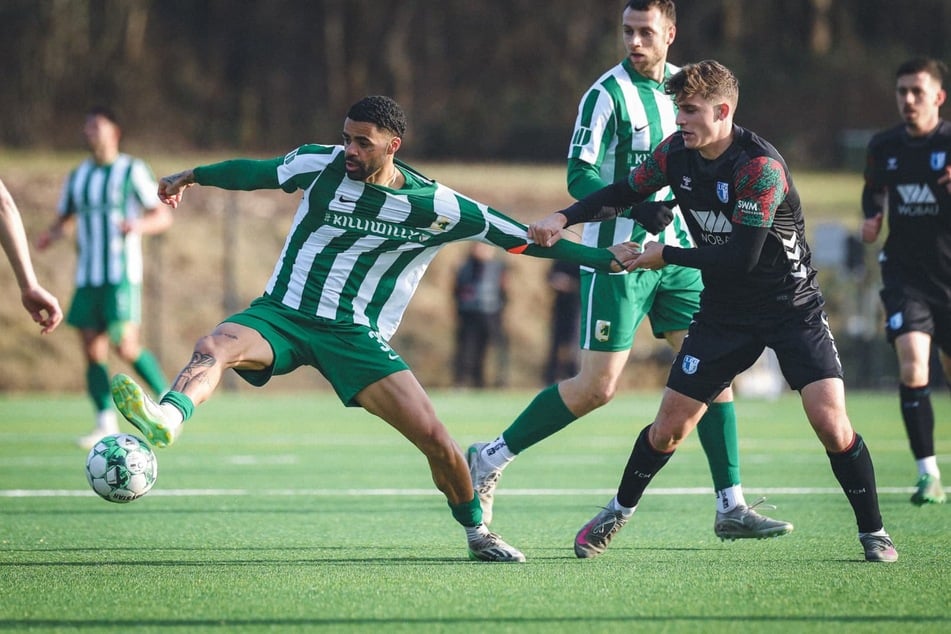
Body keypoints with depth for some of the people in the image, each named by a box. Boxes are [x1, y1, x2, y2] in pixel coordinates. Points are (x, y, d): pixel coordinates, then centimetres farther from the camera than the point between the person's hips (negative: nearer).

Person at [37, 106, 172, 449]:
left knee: (126, 347, -15)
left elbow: (163, 216, 0)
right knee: (92, 350, -1)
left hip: (121, 275, -6)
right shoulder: (77, 177, 15)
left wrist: (140, 225, -22)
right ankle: (105, 423, 3)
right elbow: (64, 218, 23)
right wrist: (51, 234, -1)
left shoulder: (132, 171, 0)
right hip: (87, 276, 6)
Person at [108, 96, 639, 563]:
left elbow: (520, 238, 2)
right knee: (213, 348, -33)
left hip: (356, 335, 0)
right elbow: (255, 172, 16)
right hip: (281, 314, 1)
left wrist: (605, 259, 2)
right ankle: (165, 419, -62)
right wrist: (193, 176, 24)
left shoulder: (435, 207, -6)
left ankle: (477, 531, 15)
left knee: (435, 439, -10)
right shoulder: (321, 166, -3)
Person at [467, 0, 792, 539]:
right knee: (597, 387, -7)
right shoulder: (609, 94, -12)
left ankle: (731, 507, 4)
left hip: (675, 251, 6)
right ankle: (490, 460, 7)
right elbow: (580, 176, -19)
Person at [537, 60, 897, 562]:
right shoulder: (676, 153, -6)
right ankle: (619, 512, 26)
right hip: (724, 310, 5)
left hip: (792, 308, -5)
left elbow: (741, 258, -27)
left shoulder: (760, 167, -25)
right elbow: (623, 193, 10)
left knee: (829, 420, -18)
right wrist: (563, 218, -5)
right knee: (669, 425, 3)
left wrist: (666, 256, -17)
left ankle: (872, 532, -1)